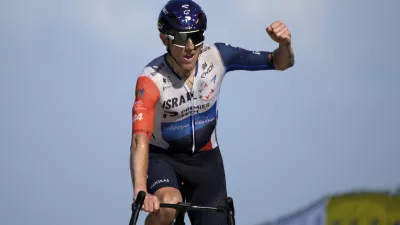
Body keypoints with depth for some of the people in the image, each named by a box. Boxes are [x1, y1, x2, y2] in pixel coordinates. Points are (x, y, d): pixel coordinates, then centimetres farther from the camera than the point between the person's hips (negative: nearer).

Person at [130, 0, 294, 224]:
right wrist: (140, 192, -53)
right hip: (162, 157, -4)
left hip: (205, 159, 4)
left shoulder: (217, 57, -18)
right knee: (168, 204, -35)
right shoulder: (152, 80, -28)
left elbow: (281, 63, -12)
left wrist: (285, 44, -36)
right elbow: (140, 140, -38)